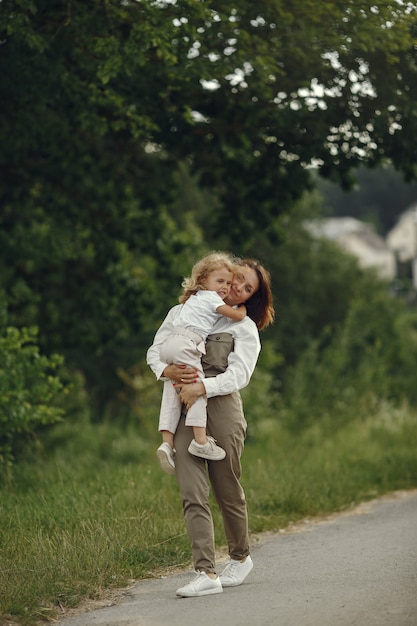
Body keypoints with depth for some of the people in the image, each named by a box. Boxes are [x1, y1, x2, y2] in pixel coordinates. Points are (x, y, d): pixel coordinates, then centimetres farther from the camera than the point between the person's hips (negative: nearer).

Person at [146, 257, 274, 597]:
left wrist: (201, 387, -21)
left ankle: (241, 556, 30)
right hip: (183, 410, 2)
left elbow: (239, 375, -5)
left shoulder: (245, 328, 9)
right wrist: (167, 370, -10)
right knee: (193, 495, -9)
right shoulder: (182, 312, 17)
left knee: (228, 490, 6)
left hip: (221, 406, -2)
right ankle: (207, 573, -15)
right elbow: (155, 351, 14)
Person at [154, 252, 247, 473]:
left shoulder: (195, 298, 29)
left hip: (169, 343, 9)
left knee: (171, 395, 3)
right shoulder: (211, 298, 2)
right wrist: (243, 307, 22)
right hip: (185, 344, -9)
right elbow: (237, 316, 2)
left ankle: (167, 443, -7)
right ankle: (200, 441, -19)